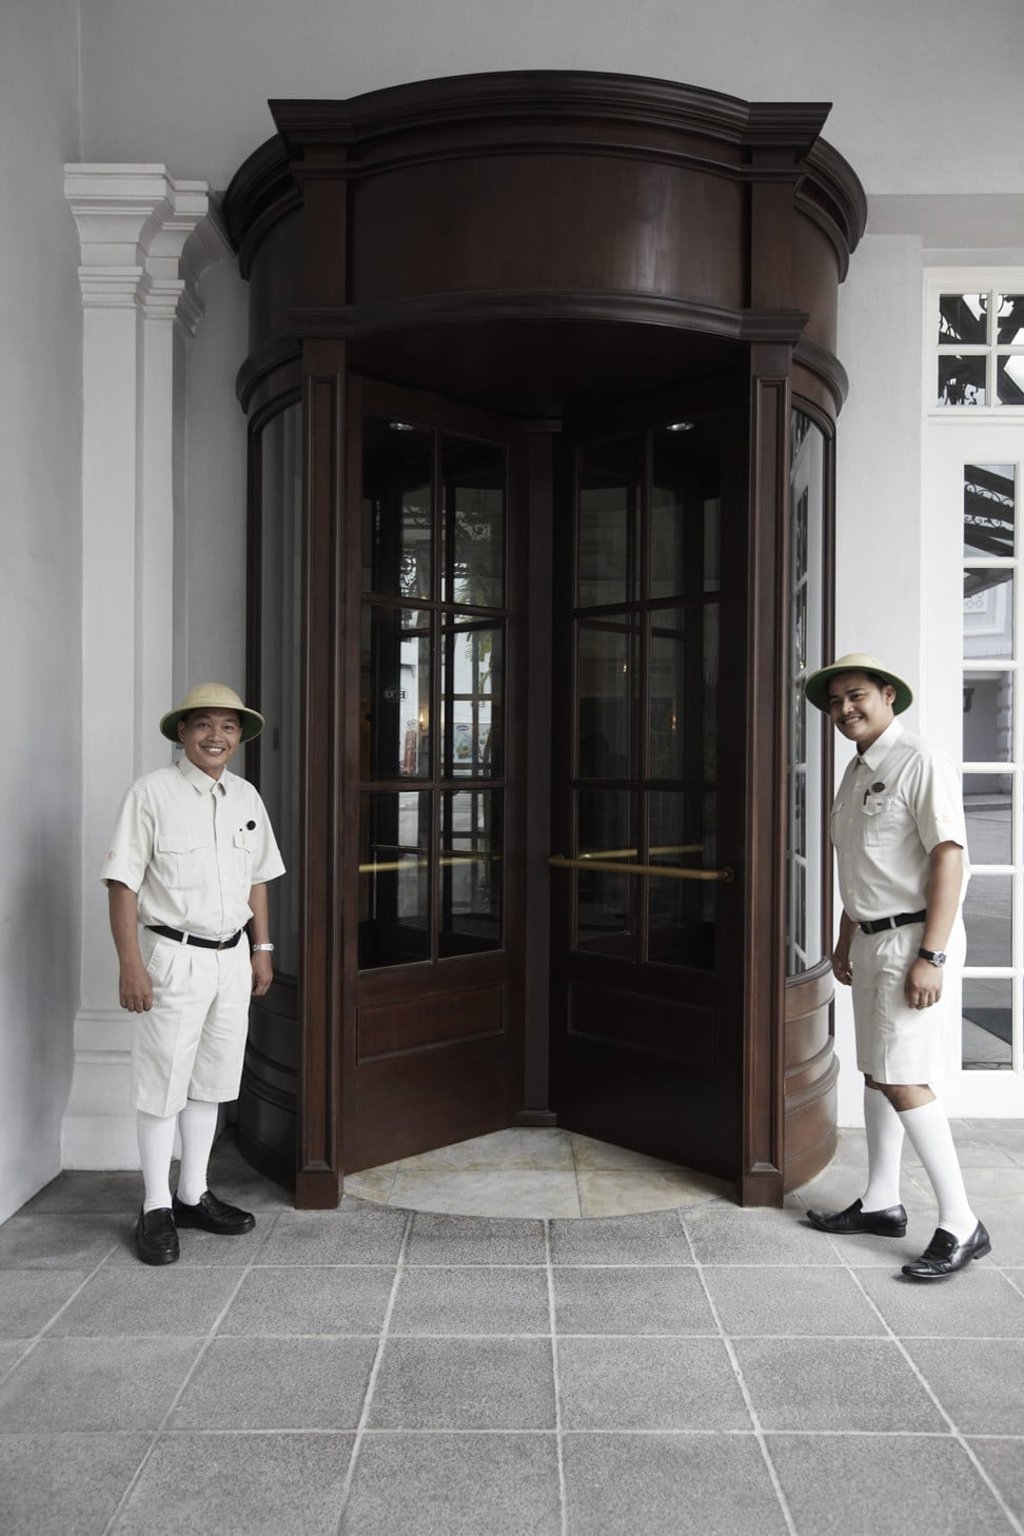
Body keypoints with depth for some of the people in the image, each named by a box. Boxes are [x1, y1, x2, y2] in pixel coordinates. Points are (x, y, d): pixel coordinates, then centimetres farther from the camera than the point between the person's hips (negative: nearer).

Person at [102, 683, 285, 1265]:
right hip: (174, 956, -6)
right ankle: (156, 1209, 17)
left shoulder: (246, 797, 8)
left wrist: (263, 948, 13)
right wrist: (131, 964, -15)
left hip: (232, 956, 6)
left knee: (211, 1083, 14)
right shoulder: (152, 793, -9)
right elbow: (124, 883, -11)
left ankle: (193, 1195, 28)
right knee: (164, 1085, 2)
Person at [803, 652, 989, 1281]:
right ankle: (882, 1203, 28)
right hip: (872, 939, 9)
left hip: (912, 939, -9)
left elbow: (949, 857, -20)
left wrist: (931, 955, -24)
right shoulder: (856, 772, 15)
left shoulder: (920, 763, -13)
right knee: (876, 1072, 15)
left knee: (902, 1081, -9)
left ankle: (961, 1226, 3)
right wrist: (846, 942, 21)